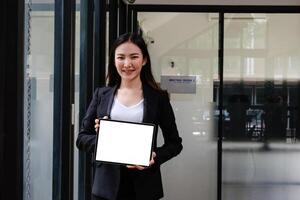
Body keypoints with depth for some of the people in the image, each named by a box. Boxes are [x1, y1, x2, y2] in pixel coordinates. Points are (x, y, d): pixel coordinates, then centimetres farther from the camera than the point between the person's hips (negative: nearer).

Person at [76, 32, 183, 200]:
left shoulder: (158, 97, 0)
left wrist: (155, 158, -15)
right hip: (107, 185, 1)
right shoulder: (102, 95, 5)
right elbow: (82, 138, 7)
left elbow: (175, 143, 4)